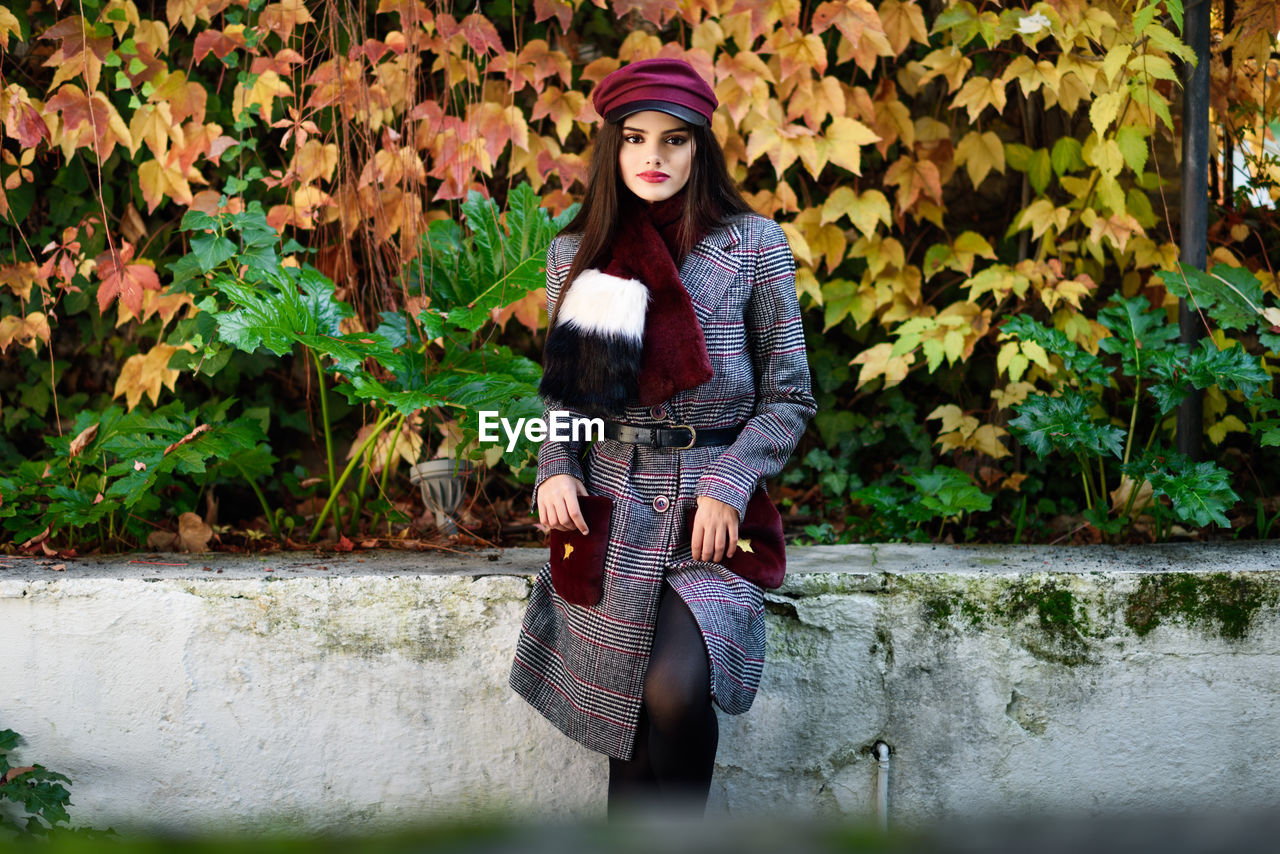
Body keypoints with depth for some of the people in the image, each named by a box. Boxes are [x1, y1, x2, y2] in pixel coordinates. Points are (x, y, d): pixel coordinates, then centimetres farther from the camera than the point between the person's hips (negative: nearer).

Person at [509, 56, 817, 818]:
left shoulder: (752, 243, 2)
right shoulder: (577, 254, 11)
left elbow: (789, 394, 3)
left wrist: (729, 484, -11)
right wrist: (555, 470, -1)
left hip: (708, 511, -2)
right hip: (610, 509, 3)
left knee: (675, 695, -25)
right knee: (624, 721, -7)